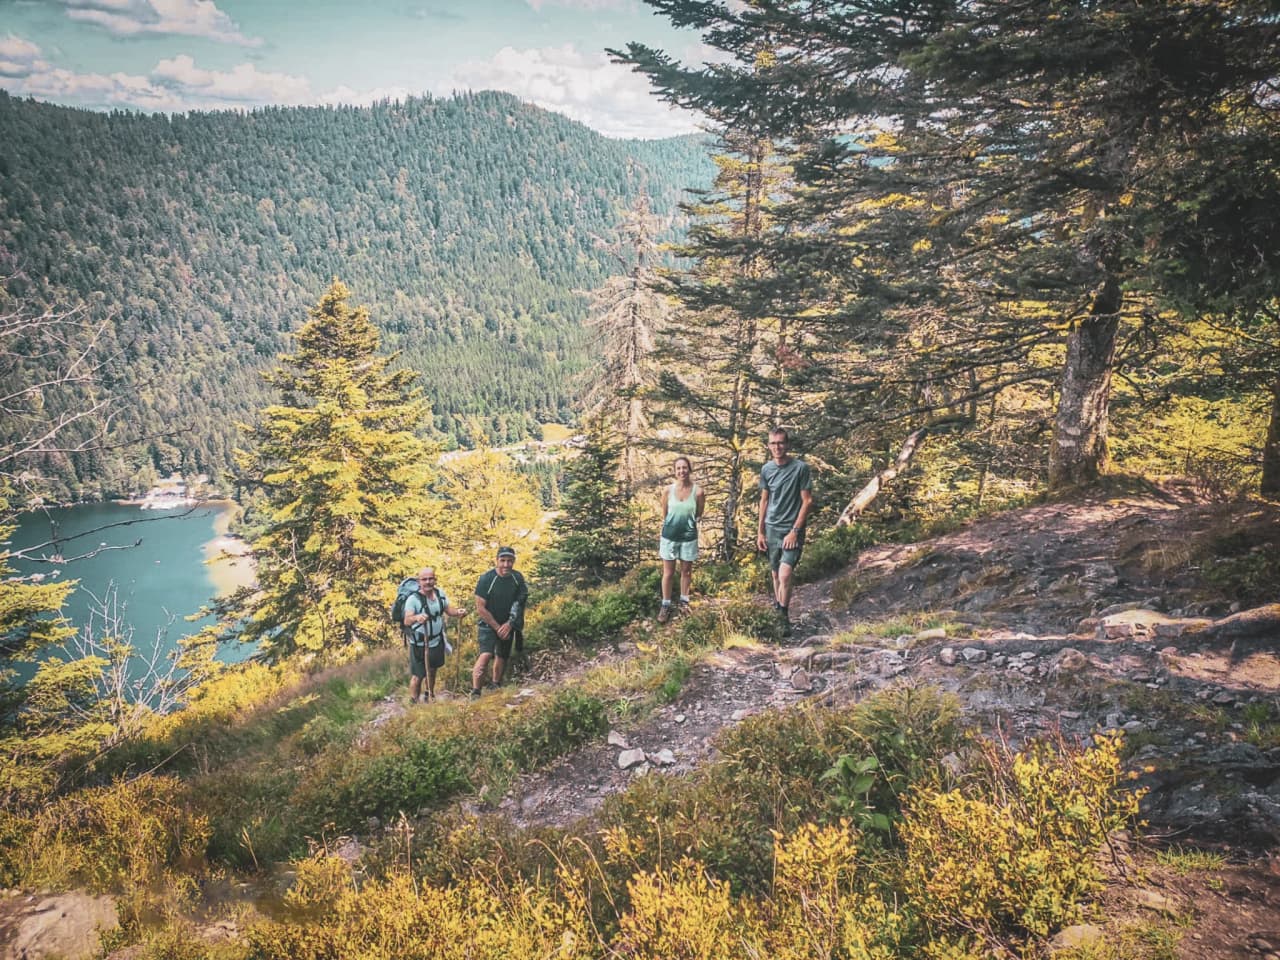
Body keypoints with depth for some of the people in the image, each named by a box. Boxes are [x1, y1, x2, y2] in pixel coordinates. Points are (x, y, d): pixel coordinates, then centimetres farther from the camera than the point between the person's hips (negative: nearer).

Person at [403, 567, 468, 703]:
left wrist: (458, 612, -18)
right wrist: (416, 617, -55)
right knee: (417, 676, -2)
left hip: (437, 641, 6)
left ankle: (430, 696, 47)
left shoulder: (440, 593, -5)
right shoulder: (413, 599, -23)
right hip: (419, 644, -6)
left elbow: (448, 609, 4)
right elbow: (407, 620, -33)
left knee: (432, 671, 25)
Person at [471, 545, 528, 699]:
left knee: (502, 656, 15)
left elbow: (520, 604, 1)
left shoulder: (518, 578, -6)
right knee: (486, 654, -21)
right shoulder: (486, 579, -19)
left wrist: (509, 624, -9)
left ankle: (495, 685, 35)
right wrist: (497, 627, -15)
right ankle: (475, 692, -16)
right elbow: (480, 608, -17)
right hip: (488, 624, -5)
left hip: (507, 625, 5)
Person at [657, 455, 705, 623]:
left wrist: (688, 522, -7)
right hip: (669, 537, 0)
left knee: (686, 571, 15)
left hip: (688, 537, 0)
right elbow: (664, 515, 5)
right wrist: (661, 535, 9)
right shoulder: (668, 491, -6)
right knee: (668, 573, 6)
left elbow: (699, 515, 5)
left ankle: (684, 601, 33)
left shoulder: (698, 492, -10)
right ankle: (666, 605, 18)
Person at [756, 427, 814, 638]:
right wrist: (760, 531, 11)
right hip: (772, 529, 4)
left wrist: (795, 530, -13)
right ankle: (777, 612, 28)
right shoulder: (766, 469, 4)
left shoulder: (801, 468, -10)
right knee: (776, 574, 13)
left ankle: (784, 618, -1)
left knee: (785, 575, -16)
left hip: (792, 530, -4)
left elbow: (807, 501, -8)